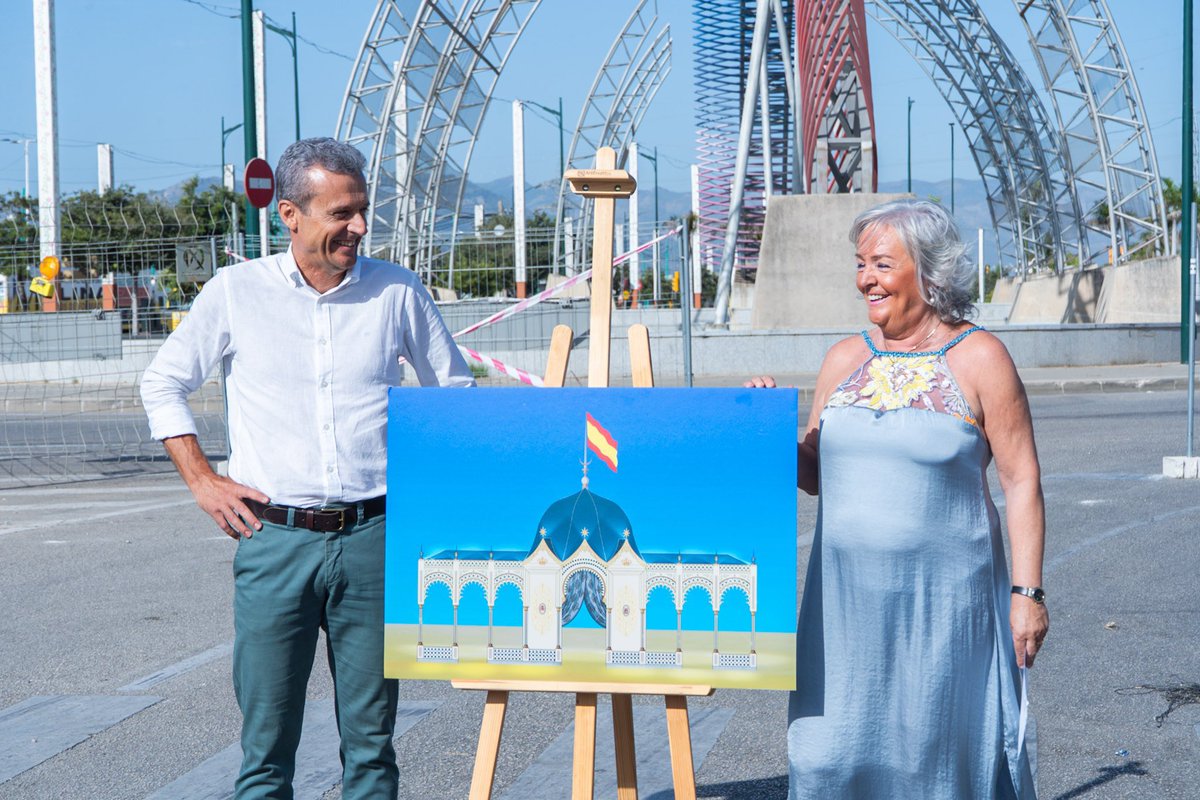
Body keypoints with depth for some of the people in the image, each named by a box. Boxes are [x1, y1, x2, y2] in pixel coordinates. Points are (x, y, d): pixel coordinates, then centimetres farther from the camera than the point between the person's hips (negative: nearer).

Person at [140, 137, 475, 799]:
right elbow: (162, 382, 13)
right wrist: (202, 480, 4)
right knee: (266, 740, 2)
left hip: (373, 538, 1)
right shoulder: (236, 292, 2)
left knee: (371, 737, 7)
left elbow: (455, 390, 18)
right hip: (274, 539, -1)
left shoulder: (398, 292, 5)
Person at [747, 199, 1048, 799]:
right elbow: (814, 475, 15)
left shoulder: (979, 358, -3)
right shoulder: (845, 359, 10)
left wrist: (1027, 592, -9)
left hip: (941, 597, -4)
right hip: (846, 596, 4)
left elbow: (1022, 481, -4)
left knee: (939, 750, 3)